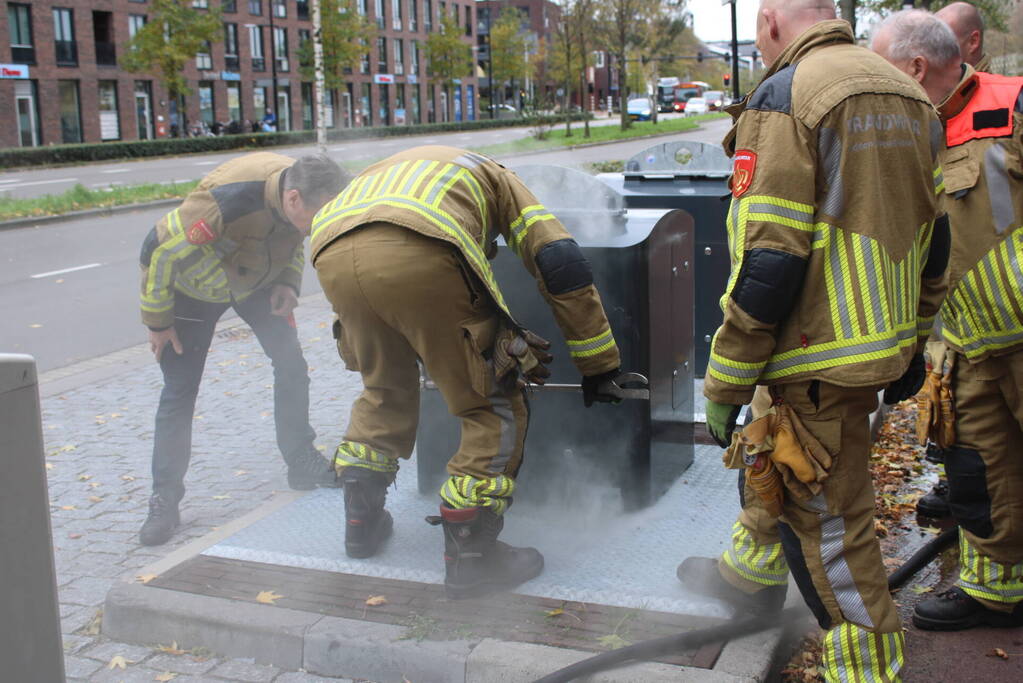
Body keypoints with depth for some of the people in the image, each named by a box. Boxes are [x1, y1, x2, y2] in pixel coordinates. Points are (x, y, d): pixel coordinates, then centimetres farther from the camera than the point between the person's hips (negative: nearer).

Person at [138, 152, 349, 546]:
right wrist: (158, 321, -20)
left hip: (256, 280, 5)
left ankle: (302, 465, 11)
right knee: (179, 393, -3)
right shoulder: (227, 200, -42)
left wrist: (288, 282, -12)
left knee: (291, 363, -6)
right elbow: (161, 250, -29)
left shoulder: (303, 196, -21)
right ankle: (164, 502, 6)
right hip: (193, 286, -5)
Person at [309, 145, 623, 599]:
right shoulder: (496, 177, 32)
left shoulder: (392, 171, 45)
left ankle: (362, 522, 36)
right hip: (418, 255, -6)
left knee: (384, 391, 30)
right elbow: (561, 262, 18)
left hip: (332, 255, 6)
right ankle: (470, 557, 11)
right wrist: (599, 365, 21)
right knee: (495, 408, 9)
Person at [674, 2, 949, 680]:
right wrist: (912, 345, 25)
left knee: (829, 528, 2)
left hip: (821, 362, -9)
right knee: (768, 455, 29)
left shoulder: (782, 99, -16)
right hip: (883, 341, 10)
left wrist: (726, 384, -14)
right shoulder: (911, 96, 11)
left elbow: (767, 262, -21)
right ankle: (751, 570, 51)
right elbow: (932, 240, 16)